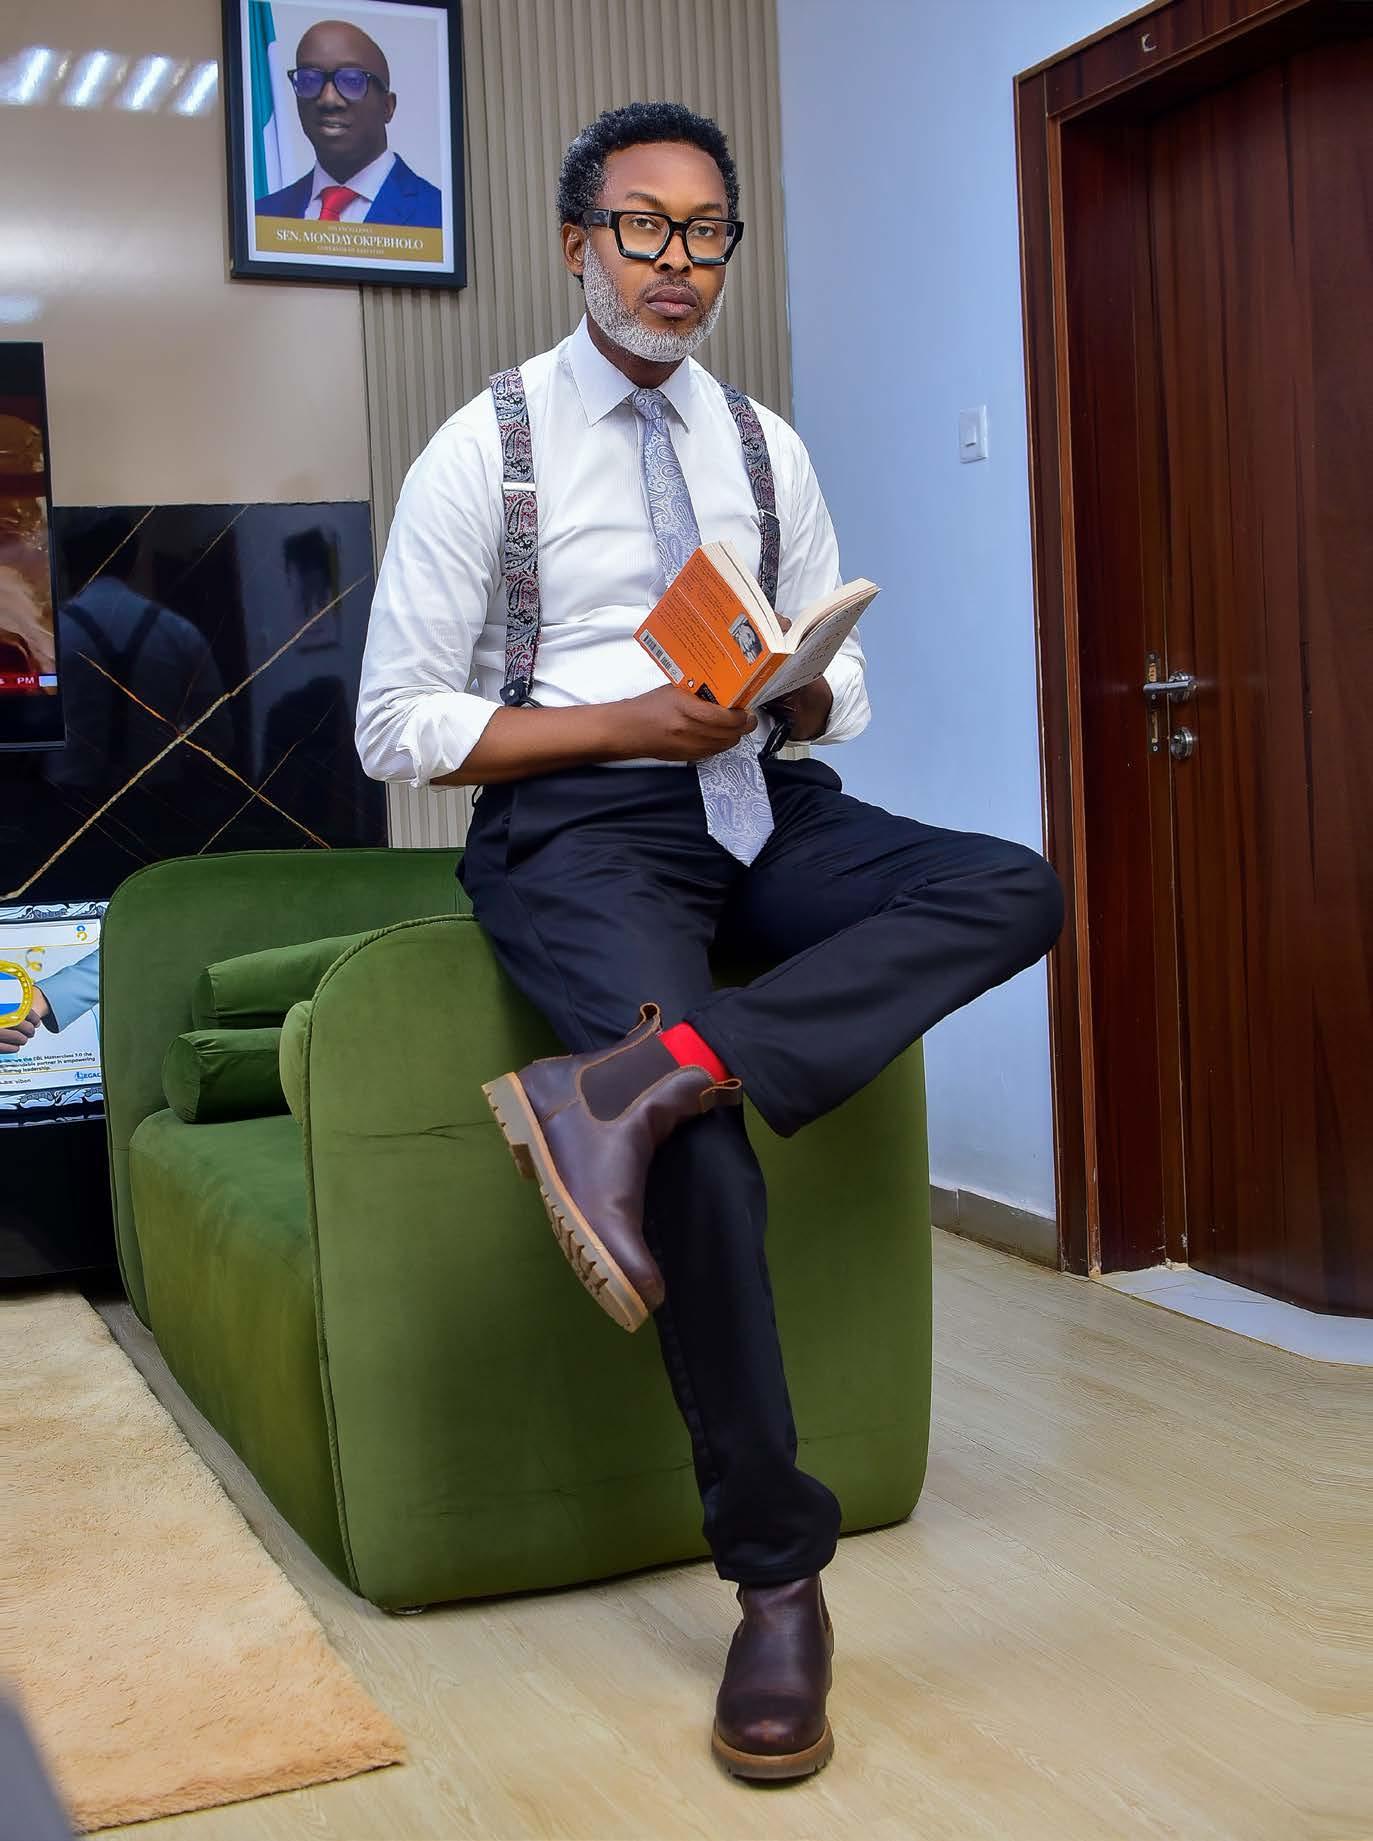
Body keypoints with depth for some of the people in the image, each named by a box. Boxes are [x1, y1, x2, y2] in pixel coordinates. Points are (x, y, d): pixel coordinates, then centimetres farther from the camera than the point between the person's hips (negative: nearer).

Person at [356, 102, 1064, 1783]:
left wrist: (791, 689, -8)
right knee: (708, 1152, -28)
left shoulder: (768, 449, 15)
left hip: (760, 806, 5)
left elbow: (840, 693, 17)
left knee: (1015, 890, -22)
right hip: (576, 825, -5)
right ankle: (777, 1578, -12)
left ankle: (634, 1085, -34)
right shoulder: (484, 448, 0)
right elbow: (400, 729, -3)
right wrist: (627, 722, -15)